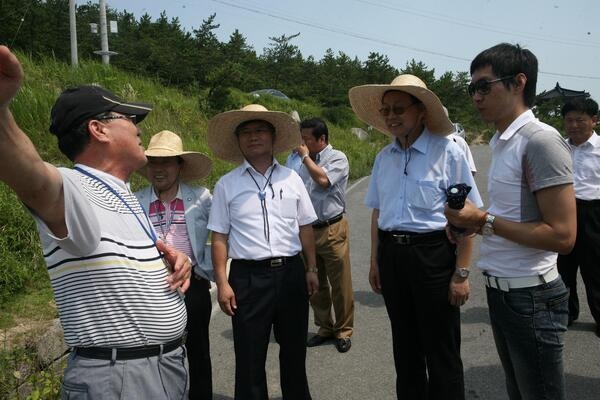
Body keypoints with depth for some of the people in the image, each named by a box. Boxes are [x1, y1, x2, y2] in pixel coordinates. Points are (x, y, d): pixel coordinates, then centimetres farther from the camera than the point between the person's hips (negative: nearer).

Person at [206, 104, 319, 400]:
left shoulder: (291, 179, 6)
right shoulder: (226, 185, 1)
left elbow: (305, 228, 9)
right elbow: (219, 237, -1)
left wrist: (311, 269, 7)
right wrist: (222, 283, -6)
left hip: (291, 272, 2)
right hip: (248, 276, -2)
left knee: (294, 349, 17)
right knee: (250, 356, 7)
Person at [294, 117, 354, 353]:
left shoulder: (337, 158, -5)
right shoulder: (304, 161, 11)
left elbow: (323, 179, -23)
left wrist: (305, 156, -10)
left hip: (332, 230, -6)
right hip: (308, 230, 6)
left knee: (340, 285, 2)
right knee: (315, 284, 13)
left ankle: (343, 331, 18)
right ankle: (325, 328, 29)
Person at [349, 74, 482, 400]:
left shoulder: (447, 153, -9)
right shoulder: (384, 157, 7)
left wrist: (461, 273, -12)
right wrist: (375, 262, 13)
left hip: (433, 254, -5)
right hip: (391, 255, 5)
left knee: (441, 352, 7)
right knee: (405, 346, 18)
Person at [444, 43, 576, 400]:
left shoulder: (540, 140, -17)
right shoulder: (502, 142, 10)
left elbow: (562, 236, -21)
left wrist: (484, 220, -18)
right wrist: (473, 224, 2)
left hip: (531, 296, -8)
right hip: (500, 290, 8)